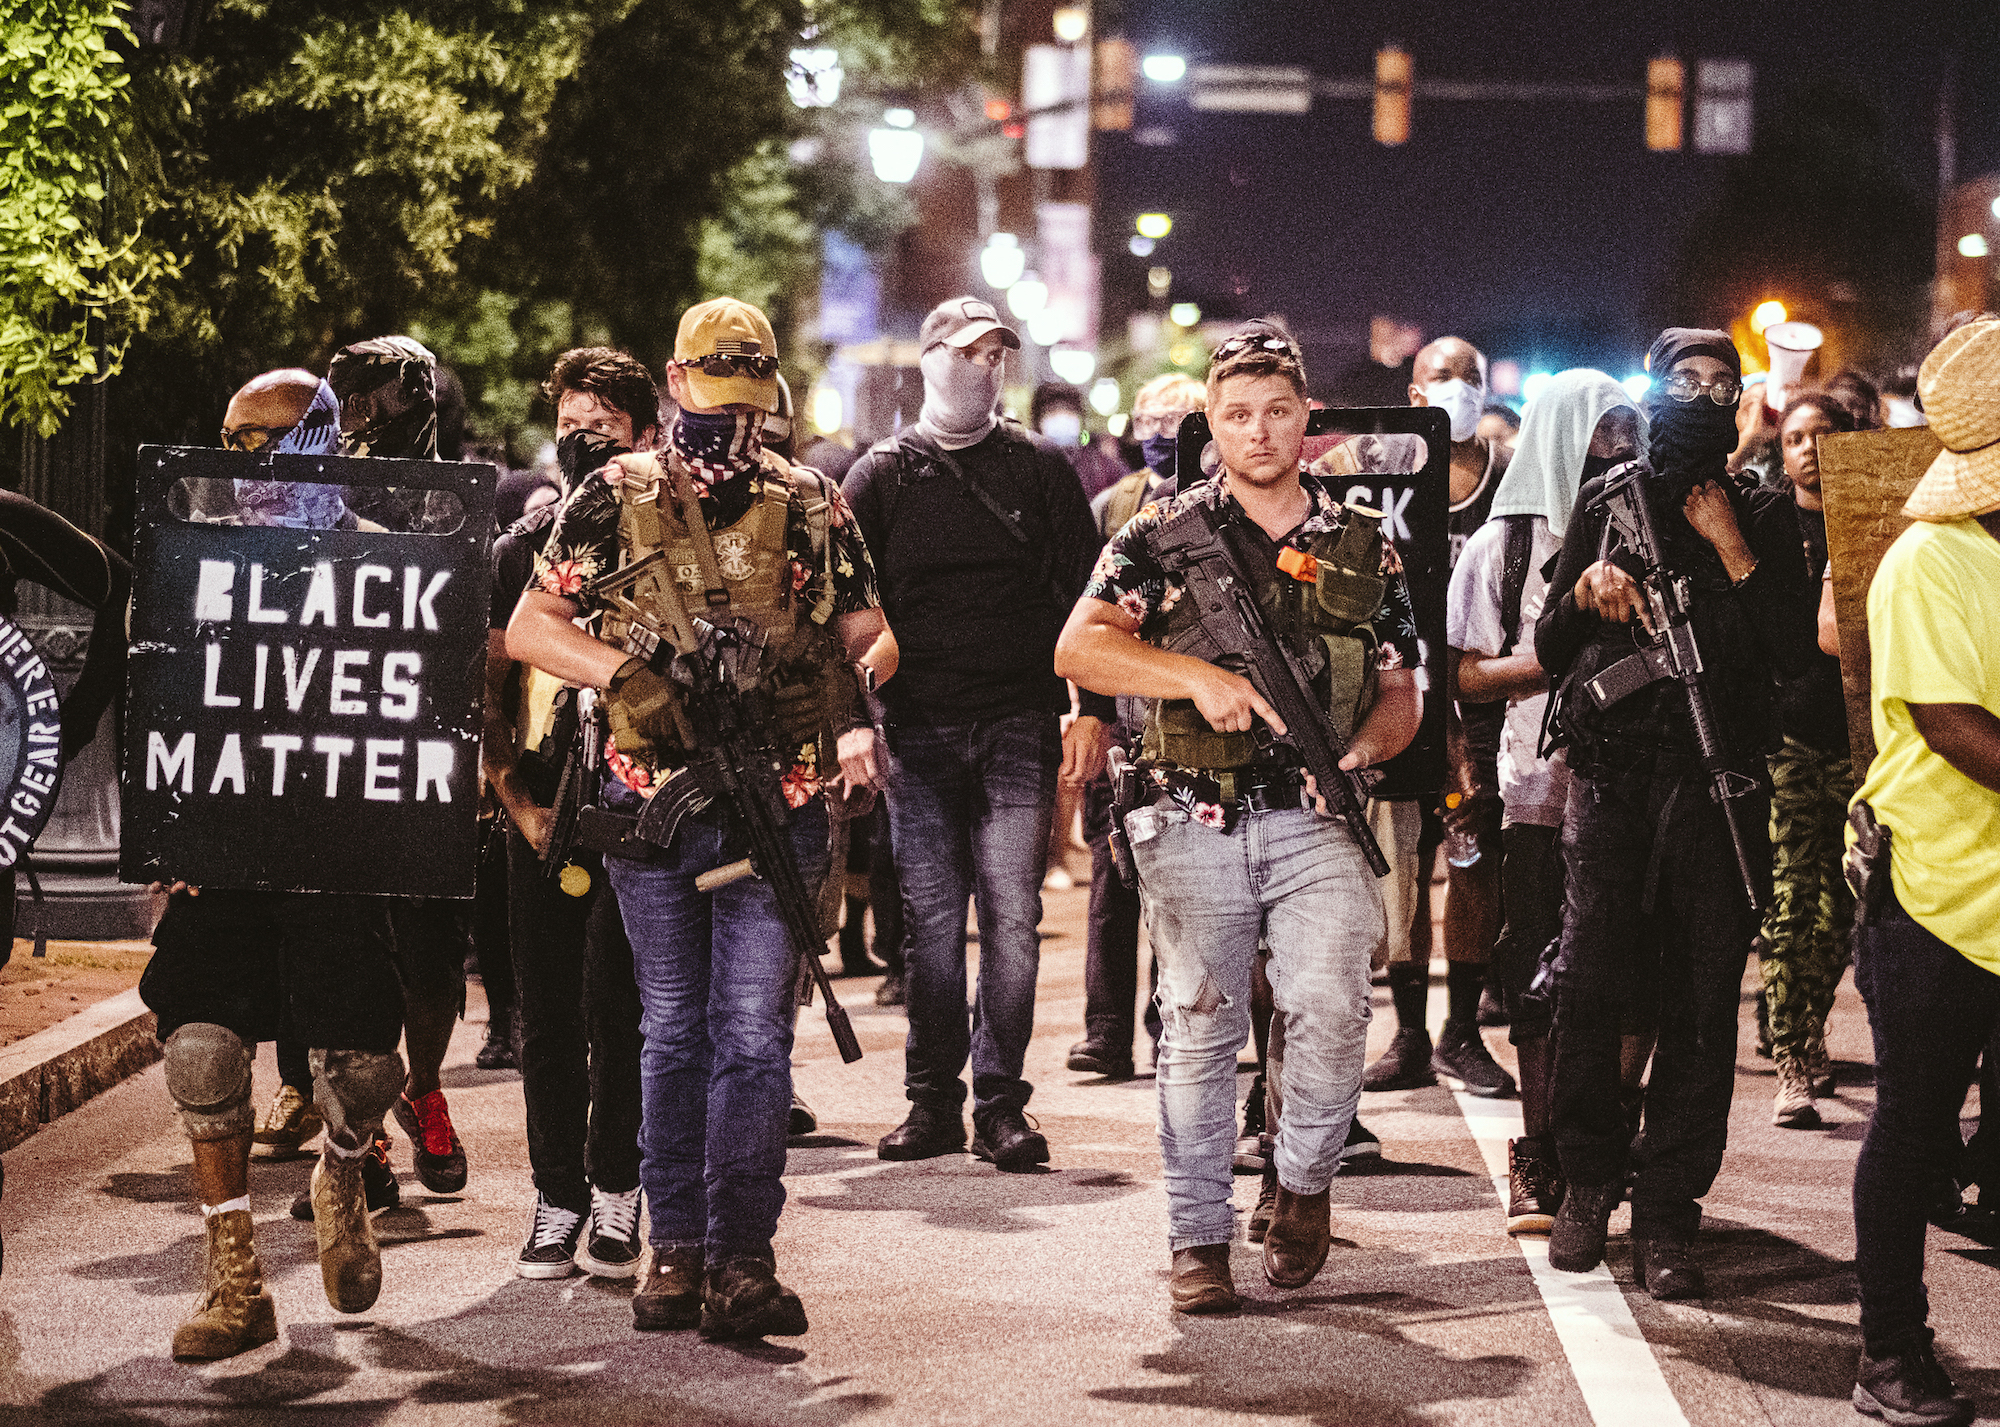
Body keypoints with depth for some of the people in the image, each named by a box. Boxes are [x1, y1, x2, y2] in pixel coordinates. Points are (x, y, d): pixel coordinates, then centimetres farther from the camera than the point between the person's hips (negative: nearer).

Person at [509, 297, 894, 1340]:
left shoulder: (811, 510, 7)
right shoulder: (615, 499, 4)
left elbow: (869, 631, 11)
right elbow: (527, 628, 3)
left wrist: (857, 684, -12)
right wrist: (628, 673, -13)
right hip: (652, 807, 0)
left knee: (753, 1035, -4)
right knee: (673, 1033, 9)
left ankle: (741, 1260, -4)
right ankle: (675, 1247, 15)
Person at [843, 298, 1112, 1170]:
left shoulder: (1039, 468, 9)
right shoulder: (883, 476, 8)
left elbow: (1086, 598, 8)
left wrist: (1094, 713, -1)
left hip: (1019, 728, 0)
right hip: (918, 731, 0)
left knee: (1012, 916, -6)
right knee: (929, 918, 1)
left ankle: (1001, 1104, 0)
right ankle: (933, 1101, 9)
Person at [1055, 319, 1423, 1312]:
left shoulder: (1364, 548, 12)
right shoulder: (1166, 533, 6)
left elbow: (1401, 693, 15)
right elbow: (1079, 646, -5)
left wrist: (1362, 751, -7)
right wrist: (1198, 677, -16)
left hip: (1316, 821, 1)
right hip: (1195, 821, 0)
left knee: (1330, 1005, -18)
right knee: (1198, 1025, 1)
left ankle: (1304, 1182, 6)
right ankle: (1199, 1239, 11)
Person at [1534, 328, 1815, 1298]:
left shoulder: (1764, 516, 12)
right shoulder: (1603, 503, 12)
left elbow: (1795, 654, 0)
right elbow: (1549, 654, 14)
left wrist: (1731, 548, -5)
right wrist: (1583, 593, -6)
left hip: (1721, 787, 0)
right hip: (1611, 780, 0)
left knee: (1700, 1008, -2)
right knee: (1589, 992, -7)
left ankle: (1666, 1217, 2)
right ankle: (1587, 1182, 14)